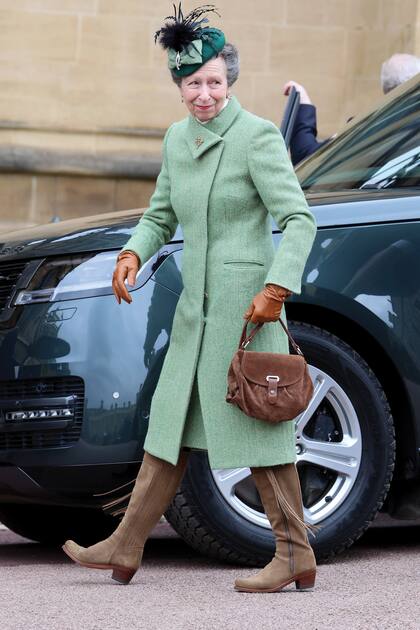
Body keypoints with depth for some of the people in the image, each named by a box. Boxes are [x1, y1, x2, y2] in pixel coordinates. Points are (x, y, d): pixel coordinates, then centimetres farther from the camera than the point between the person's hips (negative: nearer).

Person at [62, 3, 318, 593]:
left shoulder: (258, 136, -11)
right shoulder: (178, 139, 10)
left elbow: (299, 219, -15)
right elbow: (161, 215, 20)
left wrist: (276, 288, -25)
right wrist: (134, 253, 0)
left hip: (247, 301, -7)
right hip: (196, 303, 8)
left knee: (256, 425, -6)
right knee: (171, 421, 11)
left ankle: (297, 556, 0)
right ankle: (125, 548, 17)